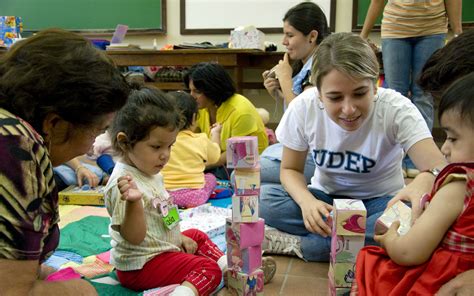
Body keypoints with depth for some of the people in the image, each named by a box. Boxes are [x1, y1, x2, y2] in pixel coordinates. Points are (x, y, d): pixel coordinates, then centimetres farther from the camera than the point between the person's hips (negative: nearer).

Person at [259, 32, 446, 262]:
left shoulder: (396, 109, -23)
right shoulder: (304, 107, -17)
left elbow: (439, 168, -32)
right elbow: (290, 169, -5)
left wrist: (424, 182, -57)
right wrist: (307, 201, -28)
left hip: (379, 202, -1)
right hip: (325, 198, 2)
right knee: (261, 197, -25)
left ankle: (298, 245, -23)